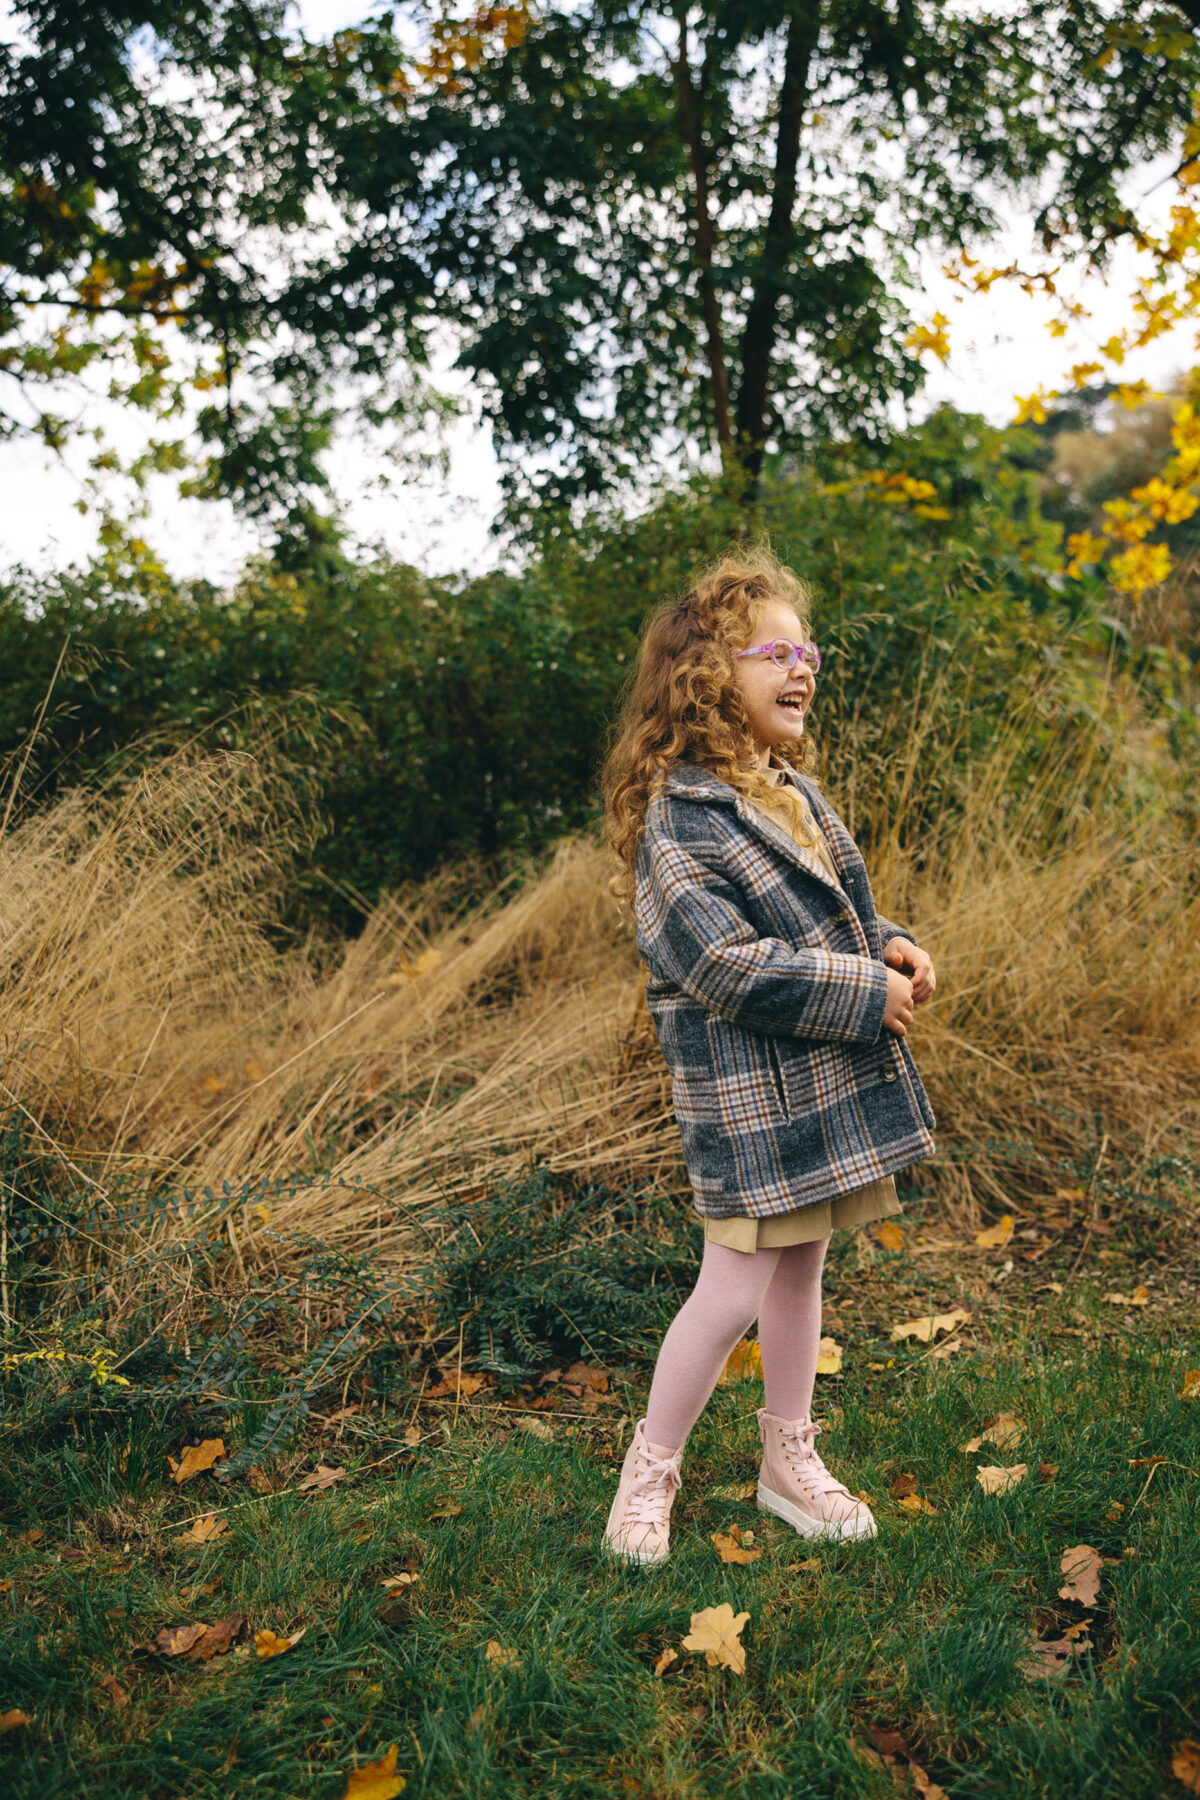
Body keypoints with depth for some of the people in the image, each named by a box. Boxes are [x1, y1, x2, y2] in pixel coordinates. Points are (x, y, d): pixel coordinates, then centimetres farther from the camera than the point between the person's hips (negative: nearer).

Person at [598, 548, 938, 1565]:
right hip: (751, 1096, -8)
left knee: (803, 1266, 18)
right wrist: (868, 994, -19)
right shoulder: (677, 818, -18)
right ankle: (651, 1471, 22)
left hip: (830, 1083, 8)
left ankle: (790, 1461, 35)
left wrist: (894, 948, 0)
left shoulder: (795, 790, 11)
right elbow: (730, 968, -24)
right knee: (735, 1290, -1)